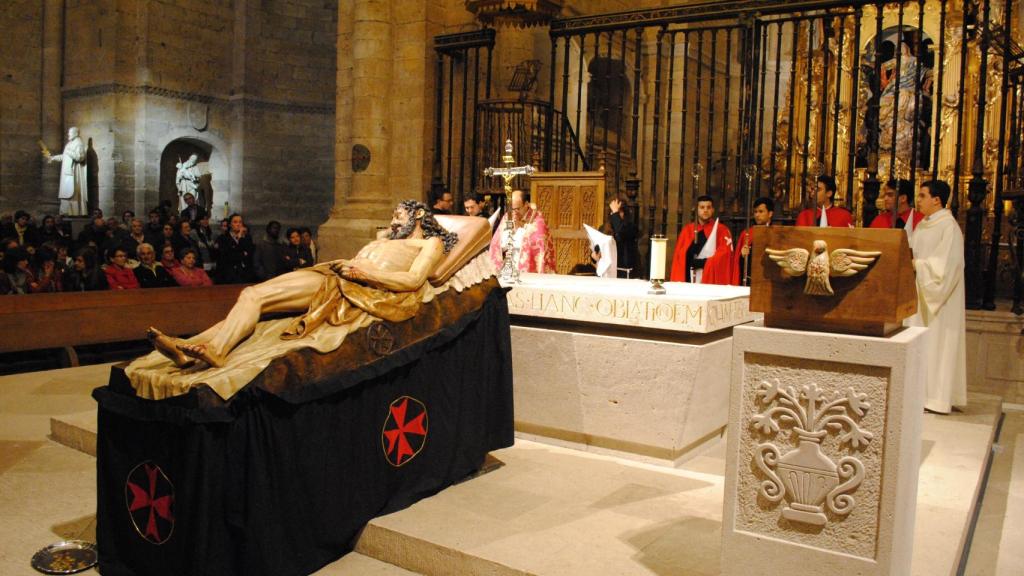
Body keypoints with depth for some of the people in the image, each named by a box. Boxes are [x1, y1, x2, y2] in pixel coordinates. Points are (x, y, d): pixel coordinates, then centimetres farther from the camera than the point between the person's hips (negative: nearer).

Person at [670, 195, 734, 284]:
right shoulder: (687, 230, 11)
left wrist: (699, 263, -10)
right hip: (690, 280, 3)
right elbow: (679, 257, 7)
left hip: (712, 281, -3)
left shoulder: (722, 231, 3)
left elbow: (723, 257, -7)